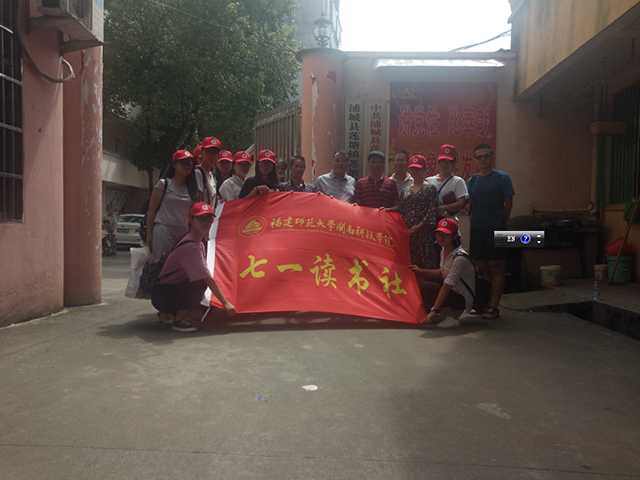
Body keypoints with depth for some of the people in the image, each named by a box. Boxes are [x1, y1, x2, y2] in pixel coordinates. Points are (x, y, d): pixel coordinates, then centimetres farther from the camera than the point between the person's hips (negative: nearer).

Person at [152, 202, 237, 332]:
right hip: (162, 295, -10)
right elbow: (208, 279, -23)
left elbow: (207, 277, 10)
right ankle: (179, 320, -10)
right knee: (200, 282, -26)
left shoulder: (199, 244, 9)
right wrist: (225, 303, -19)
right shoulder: (190, 246, -22)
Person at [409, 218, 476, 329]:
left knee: (426, 287, -22)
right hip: (453, 292, 9)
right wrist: (422, 271, 15)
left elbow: (447, 286, -30)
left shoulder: (460, 258, -26)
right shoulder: (443, 251, 1)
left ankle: (452, 318, -10)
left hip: (463, 299, -9)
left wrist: (434, 310, -32)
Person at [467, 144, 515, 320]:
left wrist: (500, 223, -1)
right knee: (481, 267, 10)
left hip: (496, 230, -4)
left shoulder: (502, 178, -2)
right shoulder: (472, 181, 10)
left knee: (495, 267, -2)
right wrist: (474, 223, 7)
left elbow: (508, 203, -1)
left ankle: (494, 306, 4)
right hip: (477, 230, 4)